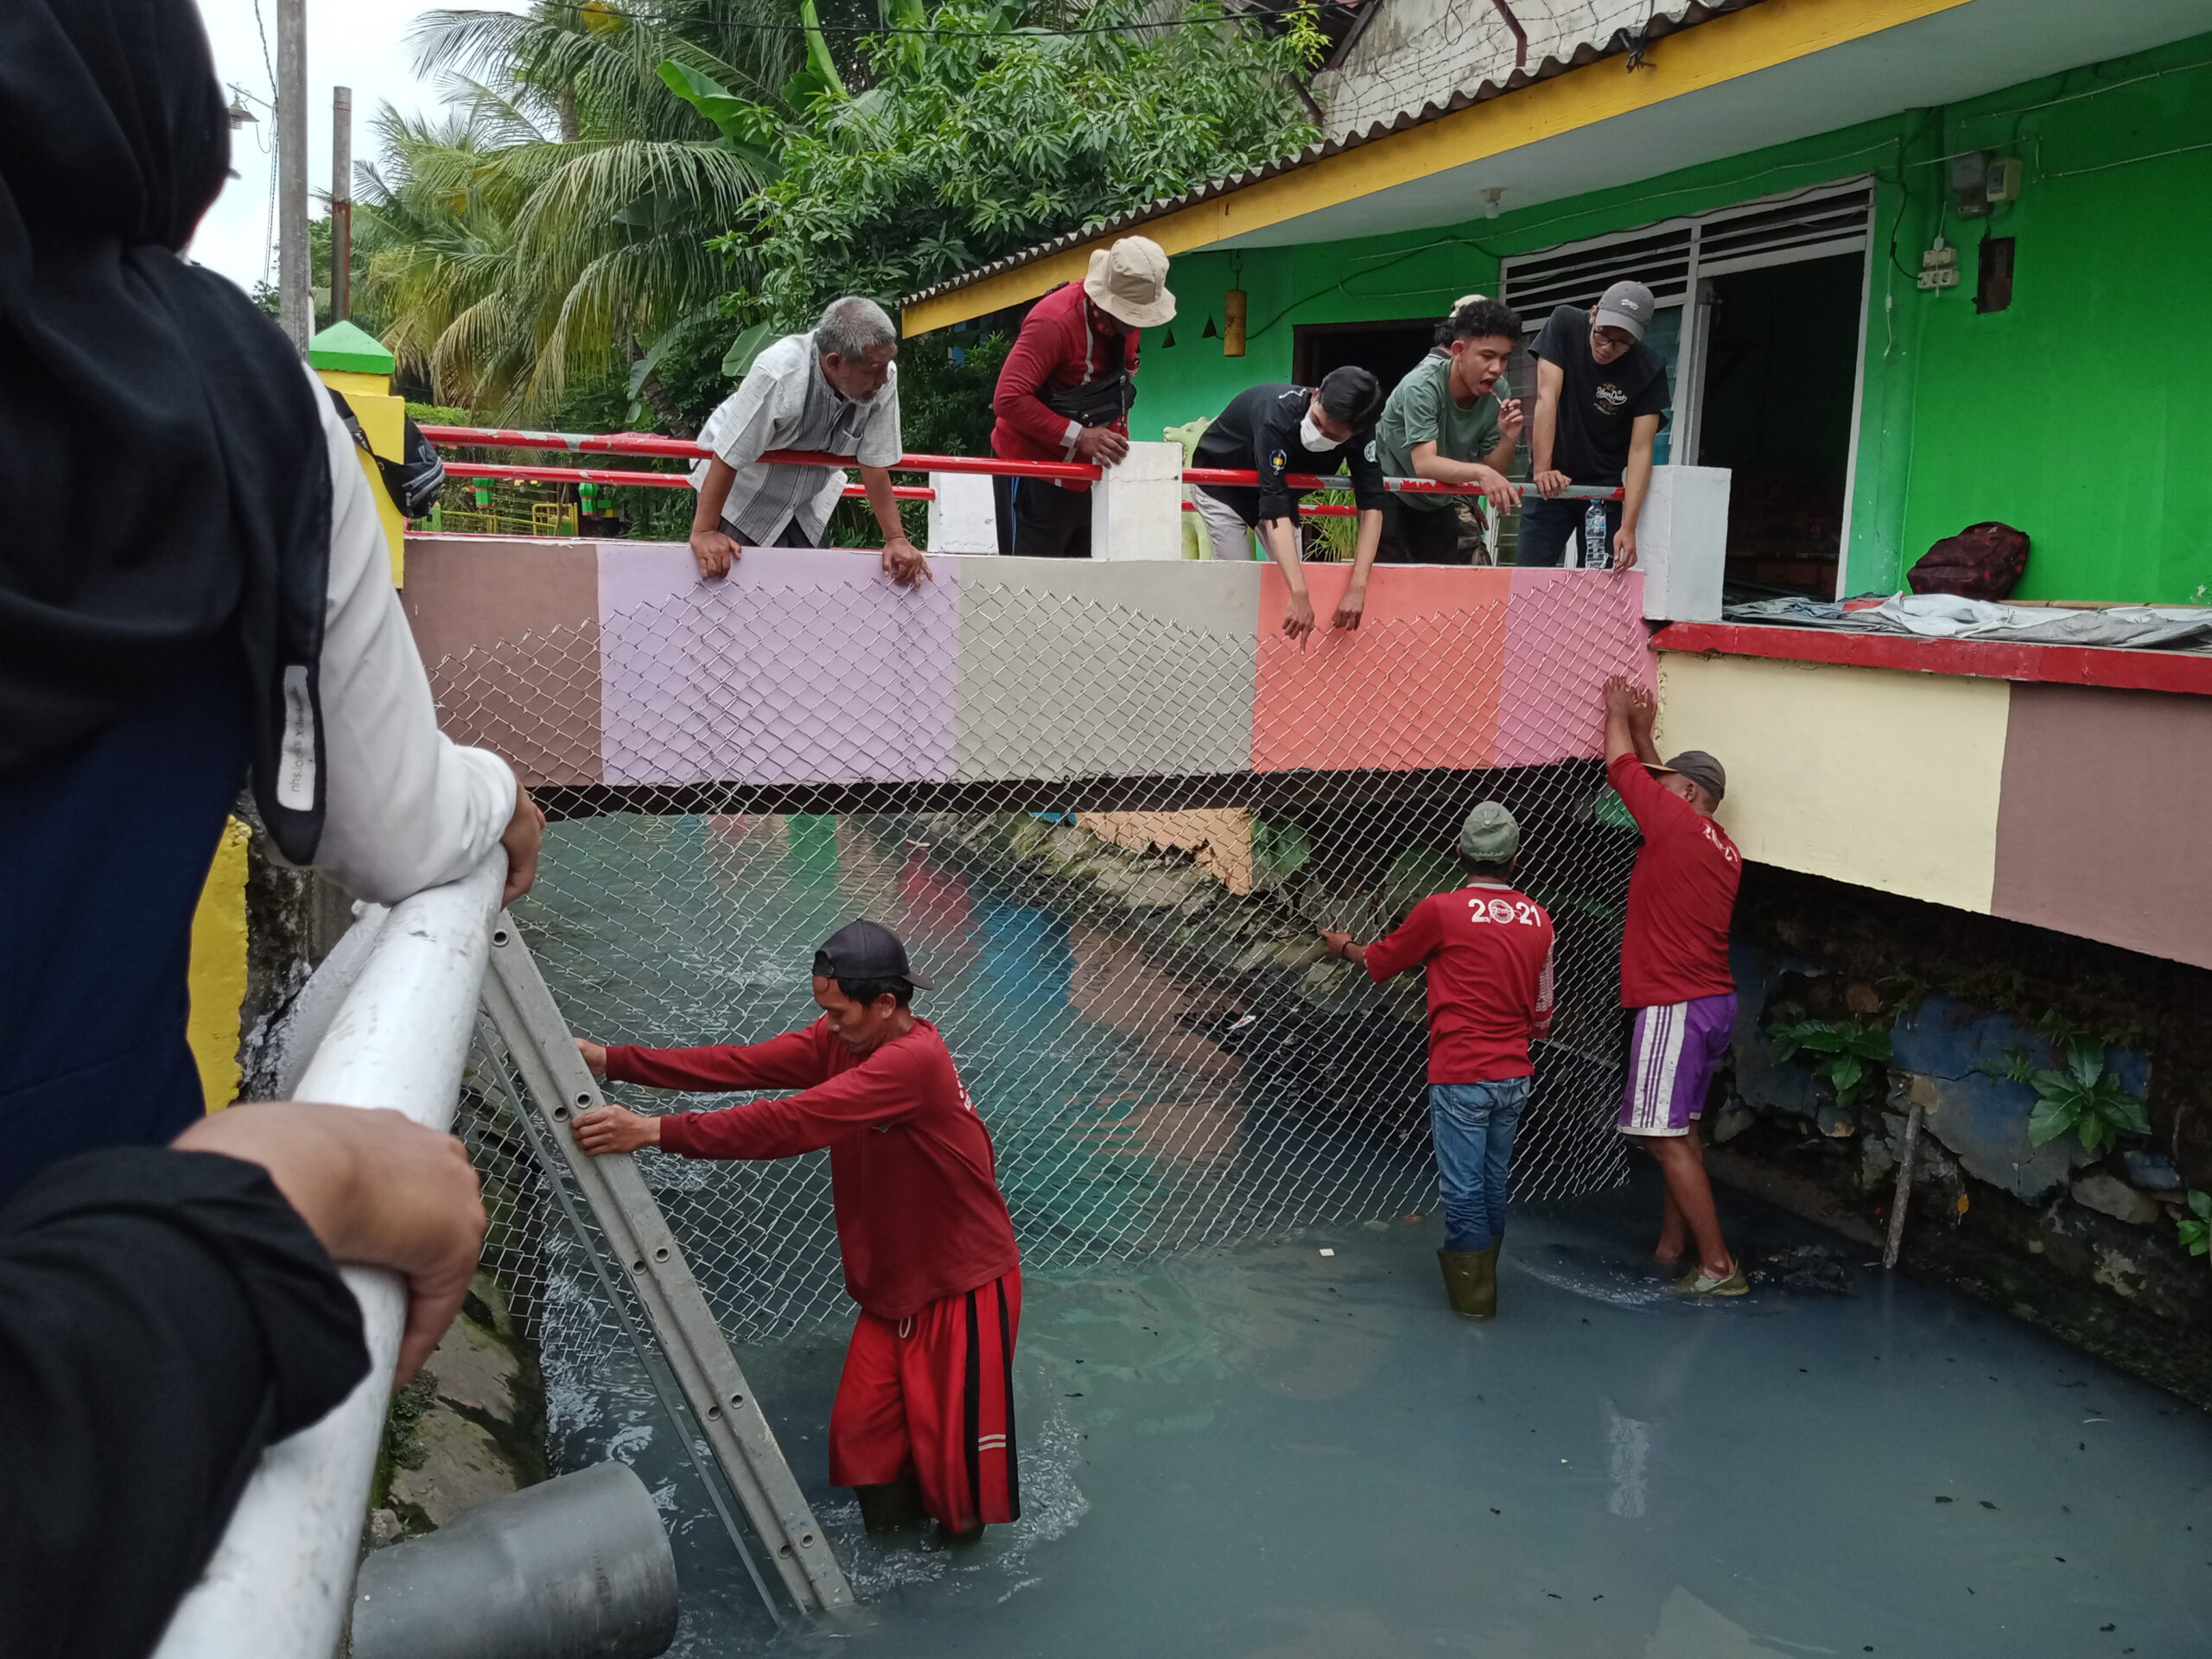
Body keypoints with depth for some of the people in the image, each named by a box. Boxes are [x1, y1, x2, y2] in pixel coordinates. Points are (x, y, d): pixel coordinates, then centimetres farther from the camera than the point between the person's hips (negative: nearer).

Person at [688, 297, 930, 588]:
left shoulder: (882, 378, -24)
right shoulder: (776, 376, -37)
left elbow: (875, 464, -16)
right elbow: (728, 458, -32)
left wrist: (896, 539, -18)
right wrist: (703, 533, -30)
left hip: (807, 504, 5)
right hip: (739, 497, -4)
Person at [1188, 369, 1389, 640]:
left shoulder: (1359, 430, -27)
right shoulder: (1278, 416, -42)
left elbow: (1372, 504, -30)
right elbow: (1274, 508, -48)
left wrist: (1357, 587, -42)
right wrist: (1299, 594, -56)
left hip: (1281, 487, 5)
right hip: (1221, 487, -5)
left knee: (1291, 573, -1)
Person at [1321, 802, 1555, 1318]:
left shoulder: (1441, 910, -12)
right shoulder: (1537, 918, 3)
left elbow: (1379, 962, 6)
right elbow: (1542, 1015, 11)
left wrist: (1344, 947, 26)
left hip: (1461, 1076, -5)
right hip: (1515, 1076, 5)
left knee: (1464, 1188, 4)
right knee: (1493, 1182, 18)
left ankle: (1473, 1295, 11)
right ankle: (1482, 1276, 31)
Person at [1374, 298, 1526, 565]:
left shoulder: (1498, 394, -14)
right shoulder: (1422, 386, -29)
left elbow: (1491, 470, -9)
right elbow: (1425, 464, -40)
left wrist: (1508, 440, -29)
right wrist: (1480, 472, -56)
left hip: (1437, 502, 5)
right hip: (1387, 492, -5)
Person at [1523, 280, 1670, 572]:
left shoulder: (1650, 370, -14)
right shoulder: (1565, 324, -13)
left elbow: (1640, 450, -17)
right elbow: (1547, 397, -17)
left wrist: (1628, 526, -26)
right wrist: (1542, 470, -27)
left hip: (1604, 486, 0)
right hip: (1553, 480, 0)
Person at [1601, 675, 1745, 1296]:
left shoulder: (1676, 821, -12)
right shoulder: (1724, 849, 13)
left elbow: (1622, 765, 0)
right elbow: (1650, 772, 28)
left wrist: (1619, 714, 17)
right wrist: (1644, 727, 34)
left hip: (1674, 1005, -10)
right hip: (1715, 1002, 10)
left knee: (1666, 1139, -6)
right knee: (1682, 1130, 17)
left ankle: (1718, 1265, -4)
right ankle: (1672, 1246, 25)